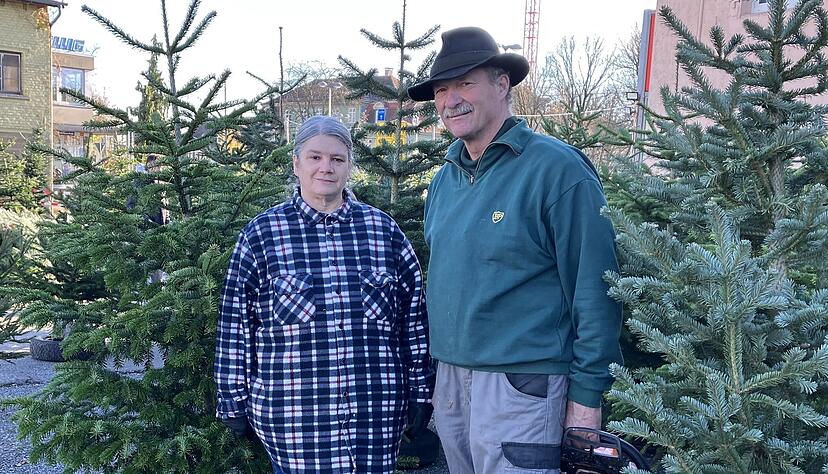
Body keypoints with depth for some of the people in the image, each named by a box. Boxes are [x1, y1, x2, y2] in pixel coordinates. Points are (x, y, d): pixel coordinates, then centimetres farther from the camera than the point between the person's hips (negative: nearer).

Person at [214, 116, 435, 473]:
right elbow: (236, 326, 2)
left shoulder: (384, 230, 5)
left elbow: (414, 318, 8)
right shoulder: (260, 235, 0)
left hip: (377, 413, 2)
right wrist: (235, 402, 2)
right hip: (294, 419, -2)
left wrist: (420, 393, 7)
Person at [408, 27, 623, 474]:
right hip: (449, 381, 7)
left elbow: (593, 292, -13)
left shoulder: (556, 168, -13)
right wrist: (439, 370, 17)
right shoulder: (443, 179, 9)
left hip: (521, 386, -7)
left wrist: (586, 395, -14)